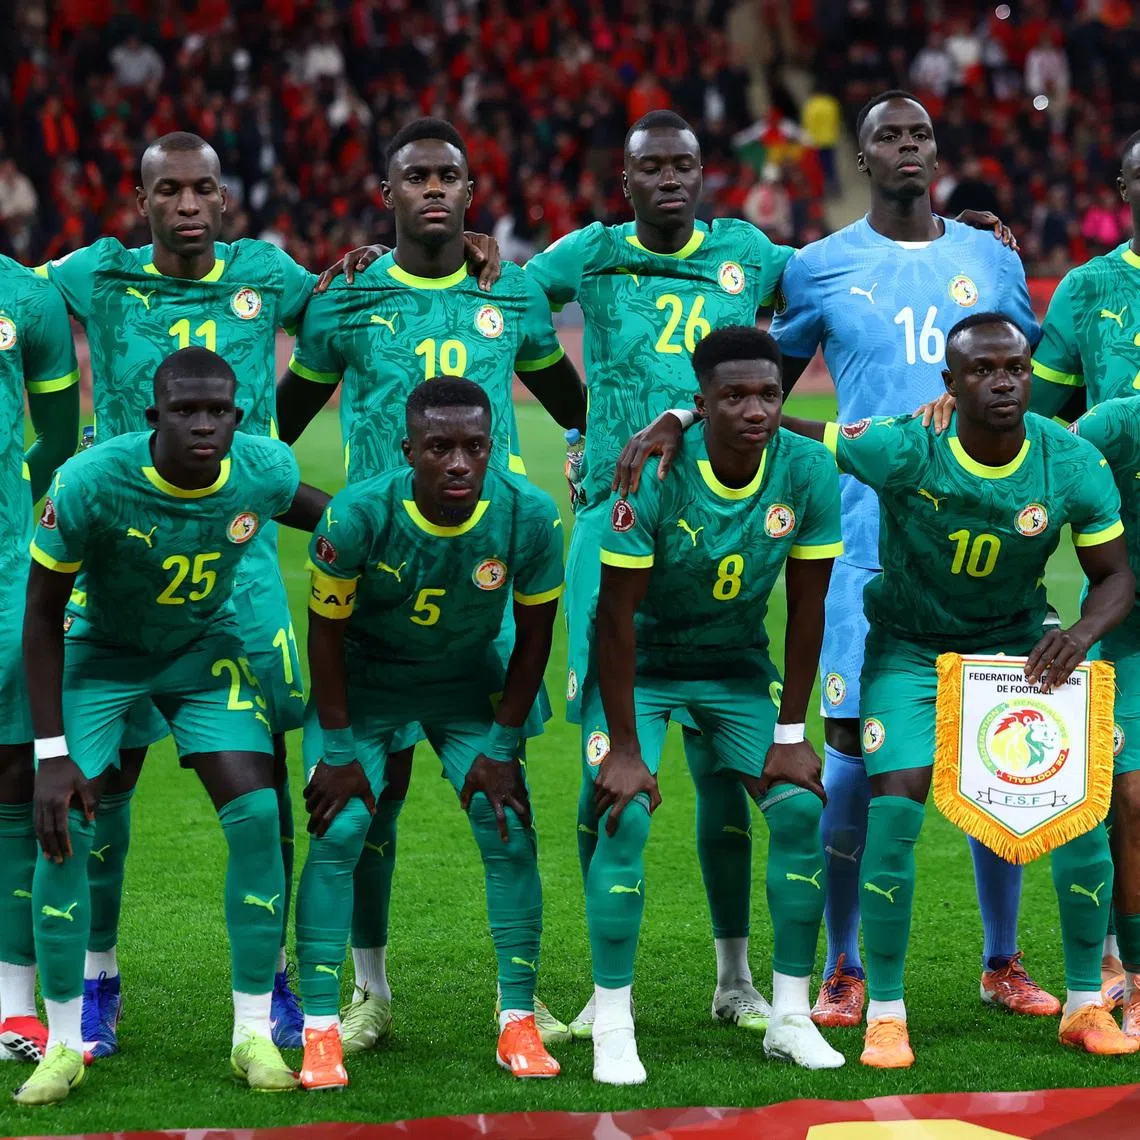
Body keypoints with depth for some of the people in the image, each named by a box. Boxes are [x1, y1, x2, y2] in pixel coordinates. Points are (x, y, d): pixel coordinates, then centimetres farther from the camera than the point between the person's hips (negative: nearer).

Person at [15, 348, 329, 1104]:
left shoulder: (263, 471, -23)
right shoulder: (90, 483, -31)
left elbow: (330, 518, 3)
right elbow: (43, 615, -20)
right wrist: (52, 751, -20)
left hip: (205, 648, 2)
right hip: (102, 652, -2)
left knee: (257, 816, -12)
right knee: (64, 829, -14)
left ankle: (255, 1033, 0)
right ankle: (64, 1042, 0)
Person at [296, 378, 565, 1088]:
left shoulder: (530, 517, -25)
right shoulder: (359, 515, -30)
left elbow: (534, 632, -9)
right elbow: (327, 629, -15)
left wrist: (502, 747, -8)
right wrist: (339, 750, -14)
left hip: (469, 681, 2)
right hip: (363, 678, -2)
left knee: (509, 833, -8)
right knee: (338, 834, -14)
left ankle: (519, 1022, 4)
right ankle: (321, 1031, -7)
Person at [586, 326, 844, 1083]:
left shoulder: (808, 472, -18)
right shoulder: (655, 474, -28)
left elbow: (806, 609, -8)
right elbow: (618, 617, -22)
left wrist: (790, 734, -7)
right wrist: (625, 748, -22)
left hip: (739, 661, 3)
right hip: (642, 660, -3)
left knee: (801, 809, -10)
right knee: (625, 816, -20)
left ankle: (791, 1017, 3)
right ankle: (613, 1027, -9)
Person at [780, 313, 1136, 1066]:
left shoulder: (1074, 466, -18)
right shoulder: (904, 450, -26)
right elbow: (778, 429, -19)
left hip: (1019, 643, 3)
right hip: (912, 645, -2)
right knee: (896, 805, -17)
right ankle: (885, 1015, -4)